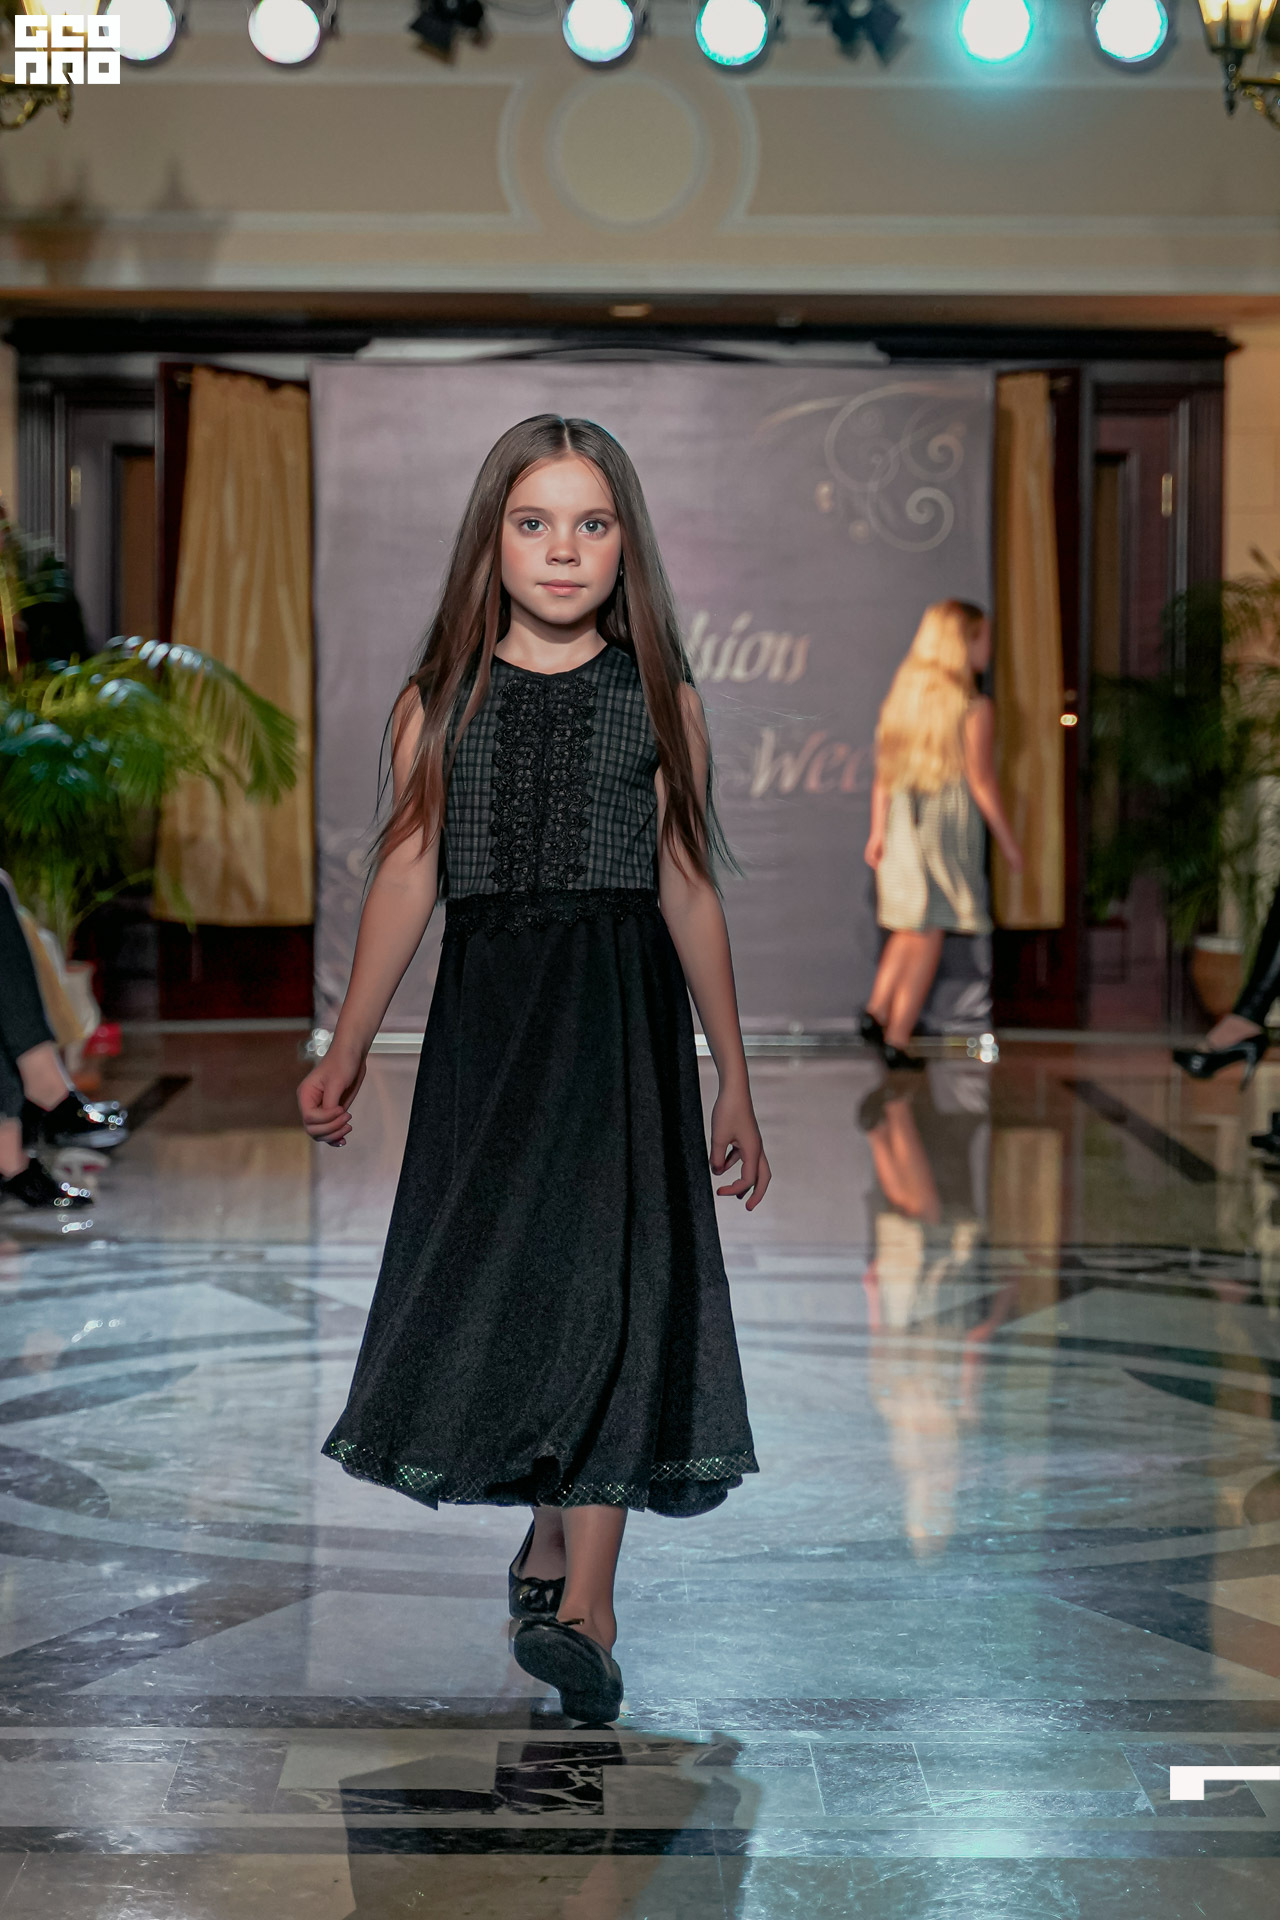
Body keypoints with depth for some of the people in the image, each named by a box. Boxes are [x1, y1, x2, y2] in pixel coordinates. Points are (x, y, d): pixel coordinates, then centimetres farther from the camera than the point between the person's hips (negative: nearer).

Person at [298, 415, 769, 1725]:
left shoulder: (659, 701, 4)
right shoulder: (442, 702, 5)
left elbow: (689, 893, 7)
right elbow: (406, 879, 5)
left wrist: (734, 1084, 9)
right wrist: (346, 1053, 1)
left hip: (623, 1005, -1)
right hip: (486, 1007, 2)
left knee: (613, 1271, -11)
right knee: (495, 1272, 5)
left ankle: (582, 1598, -13)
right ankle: (555, 1521, 27)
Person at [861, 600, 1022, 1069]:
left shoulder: (901, 694, 7)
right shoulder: (974, 708, -10)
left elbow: (884, 771, 6)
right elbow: (981, 781, -10)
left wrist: (878, 831, 8)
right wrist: (1006, 839, -1)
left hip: (901, 819, 5)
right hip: (950, 819, -5)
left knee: (910, 927, 19)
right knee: (928, 935, 2)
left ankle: (877, 1010, 3)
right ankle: (896, 1039, 2)